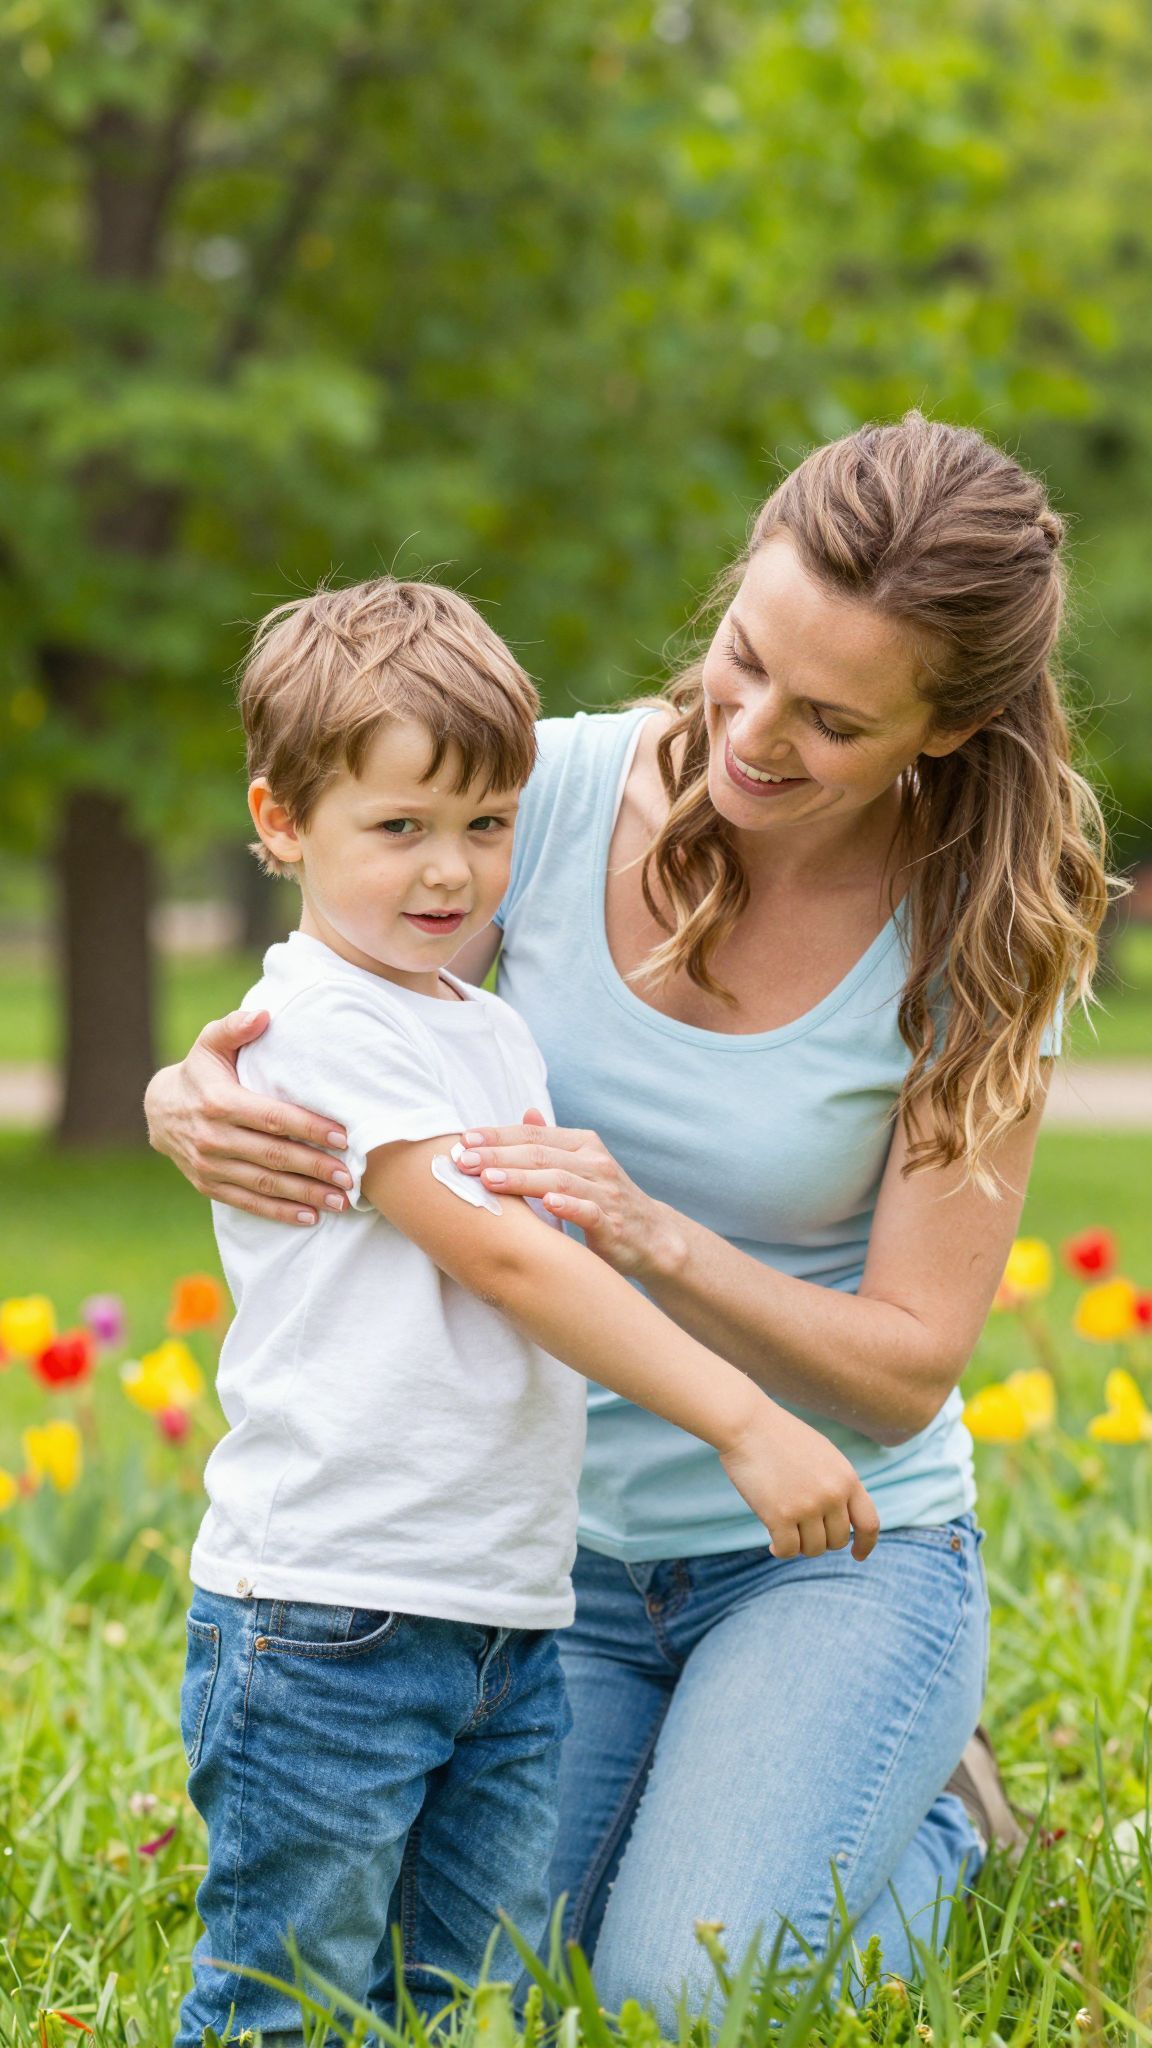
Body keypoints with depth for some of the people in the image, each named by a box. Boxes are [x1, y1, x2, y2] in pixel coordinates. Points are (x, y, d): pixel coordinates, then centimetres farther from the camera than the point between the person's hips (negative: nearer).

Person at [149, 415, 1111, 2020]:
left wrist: (653, 1236, -32)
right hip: (553, 1543, 3)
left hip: (832, 1555, -2)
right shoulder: (561, 791, -11)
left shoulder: (977, 944, -15)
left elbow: (907, 1371, -15)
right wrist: (194, 1102, -27)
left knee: (689, 1998, -20)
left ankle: (925, 1818, 14)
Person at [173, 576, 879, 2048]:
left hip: (507, 1621, 8)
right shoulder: (325, 1028, -11)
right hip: (326, 1618, -8)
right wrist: (748, 1422, -20)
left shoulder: (494, 1033, 16)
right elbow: (503, 1259, -19)